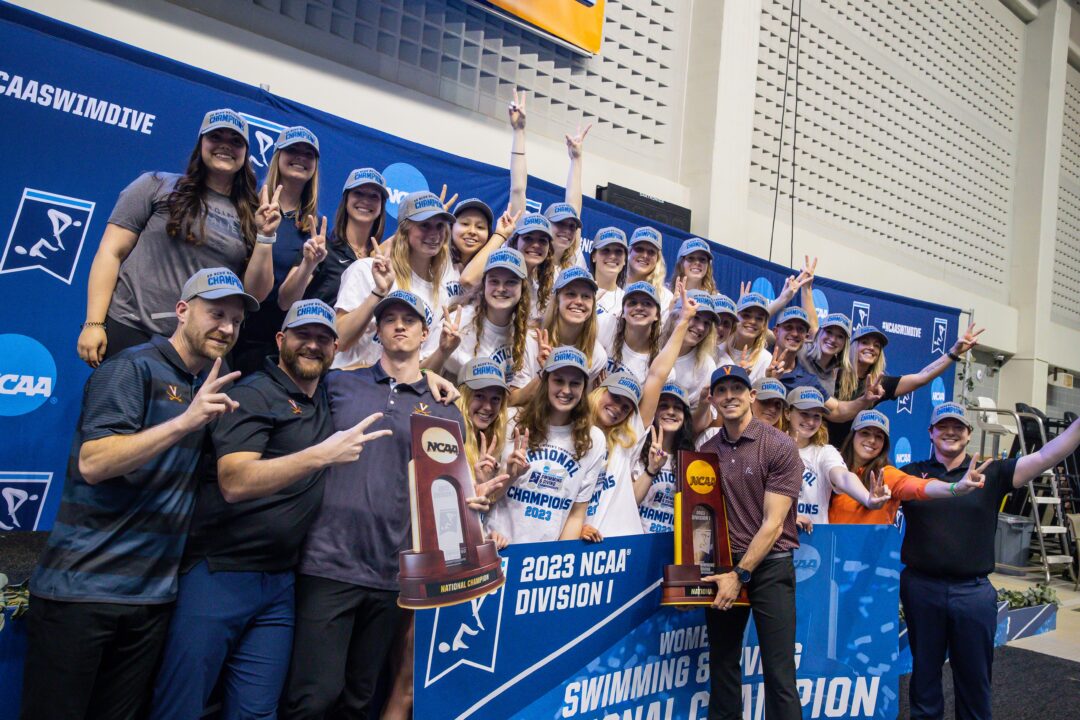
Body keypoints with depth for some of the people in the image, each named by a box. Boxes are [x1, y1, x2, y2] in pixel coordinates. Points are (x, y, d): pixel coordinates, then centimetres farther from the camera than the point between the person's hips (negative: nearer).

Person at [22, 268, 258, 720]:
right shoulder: (134, 367, -9)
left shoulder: (212, 385, 12)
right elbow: (91, 463, -19)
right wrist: (186, 421, -27)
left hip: (151, 595, 7)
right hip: (82, 588, -6)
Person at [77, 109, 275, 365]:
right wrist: (94, 323, -7)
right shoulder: (157, 186, 4)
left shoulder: (250, 215, 9)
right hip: (129, 330, -2)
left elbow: (254, 294, 5)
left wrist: (265, 236, -7)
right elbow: (110, 252, 1)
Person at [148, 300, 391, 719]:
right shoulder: (254, 394, -7)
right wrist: (323, 454, -28)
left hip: (280, 584, 6)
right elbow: (234, 482, -22)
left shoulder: (327, 398, 13)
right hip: (220, 574, -6)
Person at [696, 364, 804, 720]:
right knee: (722, 665, 13)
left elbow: (773, 524, -11)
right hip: (722, 567, 4)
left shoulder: (780, 446, -9)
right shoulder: (706, 451, 5)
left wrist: (740, 574, -13)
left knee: (779, 673, 0)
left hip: (770, 566, -4)